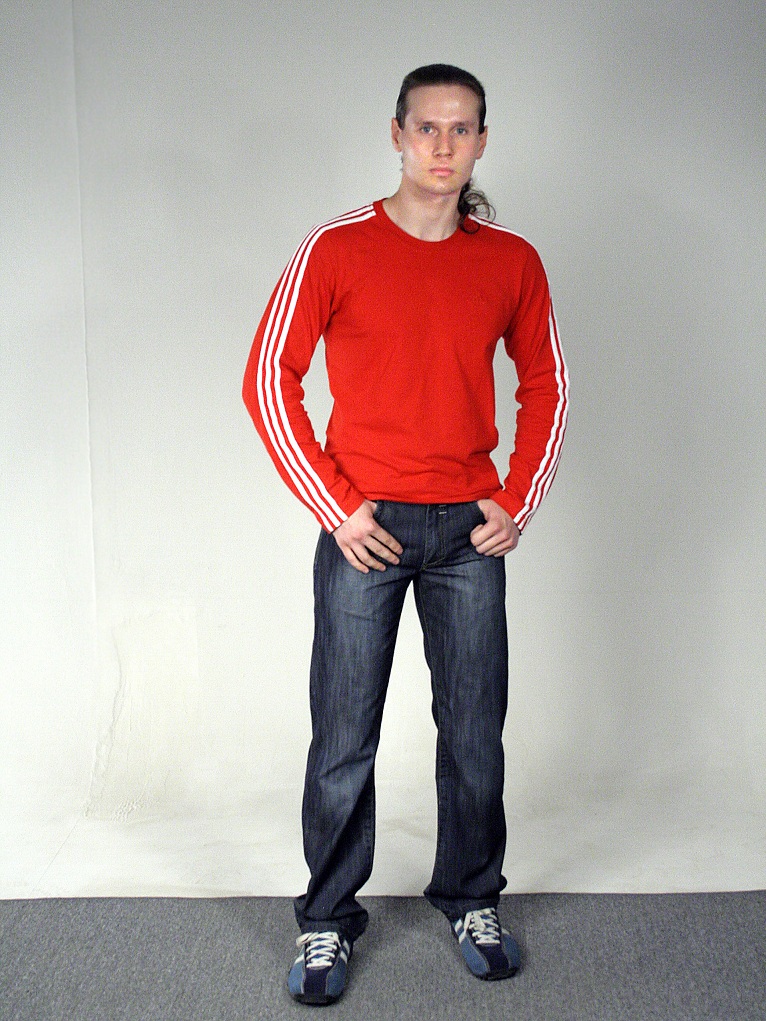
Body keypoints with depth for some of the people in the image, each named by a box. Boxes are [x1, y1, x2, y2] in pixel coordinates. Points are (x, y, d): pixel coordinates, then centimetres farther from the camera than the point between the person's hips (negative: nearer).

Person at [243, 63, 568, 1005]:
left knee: (475, 732, 10)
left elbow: (546, 388, 13)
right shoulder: (337, 249, -4)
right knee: (343, 740, 4)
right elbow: (269, 378, -4)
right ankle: (328, 920, 21)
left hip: (471, 532, 2)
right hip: (365, 528, -2)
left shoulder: (513, 262, 4)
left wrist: (517, 503, 3)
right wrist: (335, 507, -8)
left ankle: (471, 901, 30)